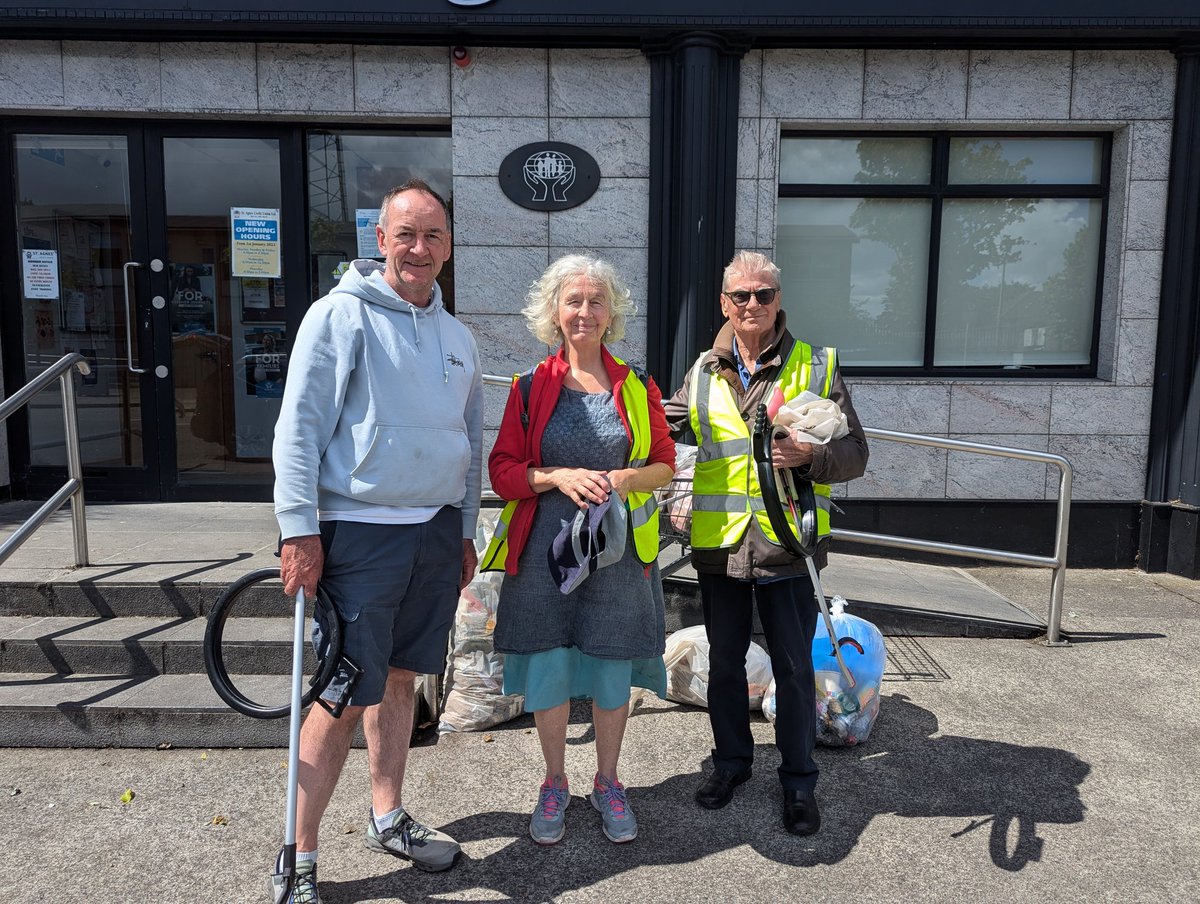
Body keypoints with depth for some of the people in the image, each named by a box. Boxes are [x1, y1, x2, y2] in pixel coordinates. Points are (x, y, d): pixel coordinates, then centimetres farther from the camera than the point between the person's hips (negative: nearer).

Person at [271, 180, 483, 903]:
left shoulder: (457, 336, 12)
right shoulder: (342, 314, -6)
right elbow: (298, 427, -10)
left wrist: (466, 531, 17)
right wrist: (300, 531, -15)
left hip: (438, 533, 6)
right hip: (359, 532, -6)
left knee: (401, 678, 16)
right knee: (346, 695, -3)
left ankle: (389, 820, 33)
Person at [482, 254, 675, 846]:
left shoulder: (636, 387, 5)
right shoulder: (532, 386, 2)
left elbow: (665, 464, 9)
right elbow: (502, 470, 0)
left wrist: (630, 477, -12)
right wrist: (559, 477, -17)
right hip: (545, 548, 0)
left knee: (612, 670, 9)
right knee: (547, 670, 7)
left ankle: (607, 784, 32)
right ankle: (555, 785, 30)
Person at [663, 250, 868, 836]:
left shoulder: (816, 366, -1)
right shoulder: (703, 371, 6)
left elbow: (855, 453, -3)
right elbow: (674, 429, 18)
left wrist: (811, 457, -22)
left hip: (788, 545, -2)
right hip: (719, 543, 3)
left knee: (794, 668, 9)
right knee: (724, 661, 16)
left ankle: (797, 778, 29)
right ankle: (730, 760, 37)